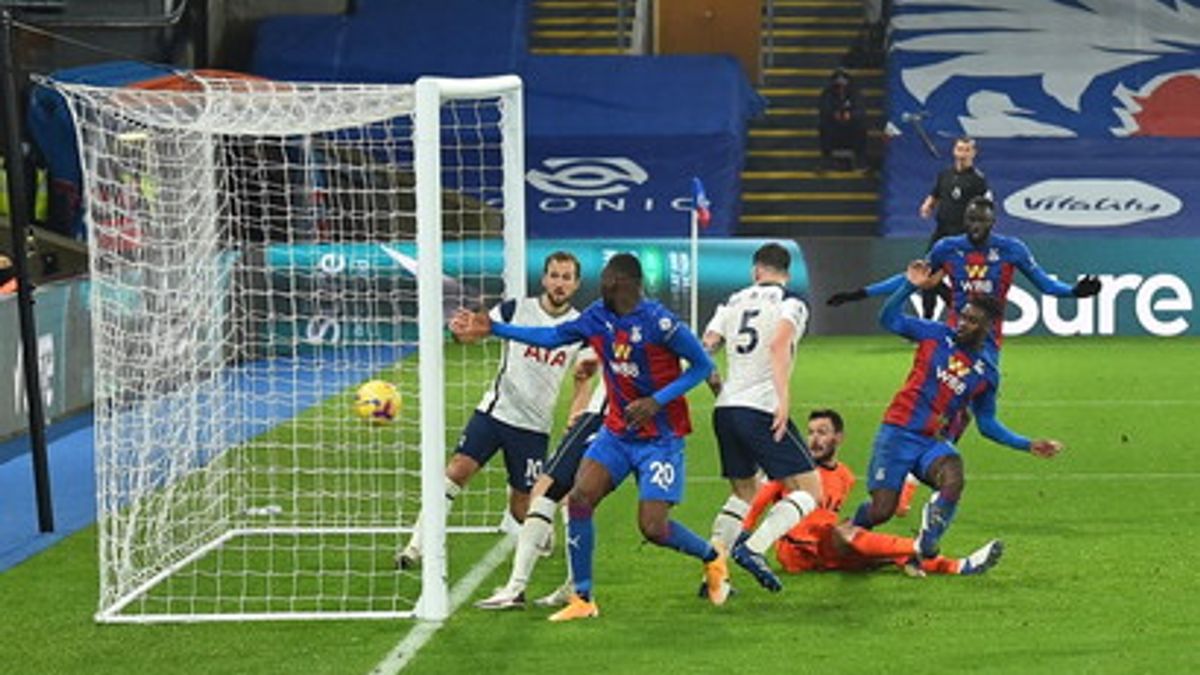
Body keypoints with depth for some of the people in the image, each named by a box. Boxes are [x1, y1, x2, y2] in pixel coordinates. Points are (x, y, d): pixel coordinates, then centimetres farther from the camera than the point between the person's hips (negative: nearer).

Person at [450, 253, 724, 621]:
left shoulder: (658, 322, -20)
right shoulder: (598, 317, 0)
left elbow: (703, 365, -13)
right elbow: (551, 337, 11)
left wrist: (657, 401, -22)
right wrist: (493, 328, 7)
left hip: (660, 438, -6)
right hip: (617, 431, 6)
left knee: (653, 528, -11)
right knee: (579, 498, -11)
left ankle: (712, 557, 21)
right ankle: (582, 599, -2)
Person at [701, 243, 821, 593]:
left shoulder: (732, 302, 18)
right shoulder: (790, 303, 2)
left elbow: (703, 350, 9)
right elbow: (779, 346, -17)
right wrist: (783, 399, -24)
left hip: (725, 407, 6)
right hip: (761, 409, -6)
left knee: (744, 492, 23)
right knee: (809, 490, -1)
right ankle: (753, 548, -21)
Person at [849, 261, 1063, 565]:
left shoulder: (987, 374, 8)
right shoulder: (936, 335, 2)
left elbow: (987, 423, 17)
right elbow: (889, 319, 0)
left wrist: (1028, 445, 9)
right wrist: (910, 286, -13)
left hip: (934, 442, 2)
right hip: (898, 432, -2)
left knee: (953, 481, -33)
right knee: (881, 511, -10)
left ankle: (925, 548, -22)